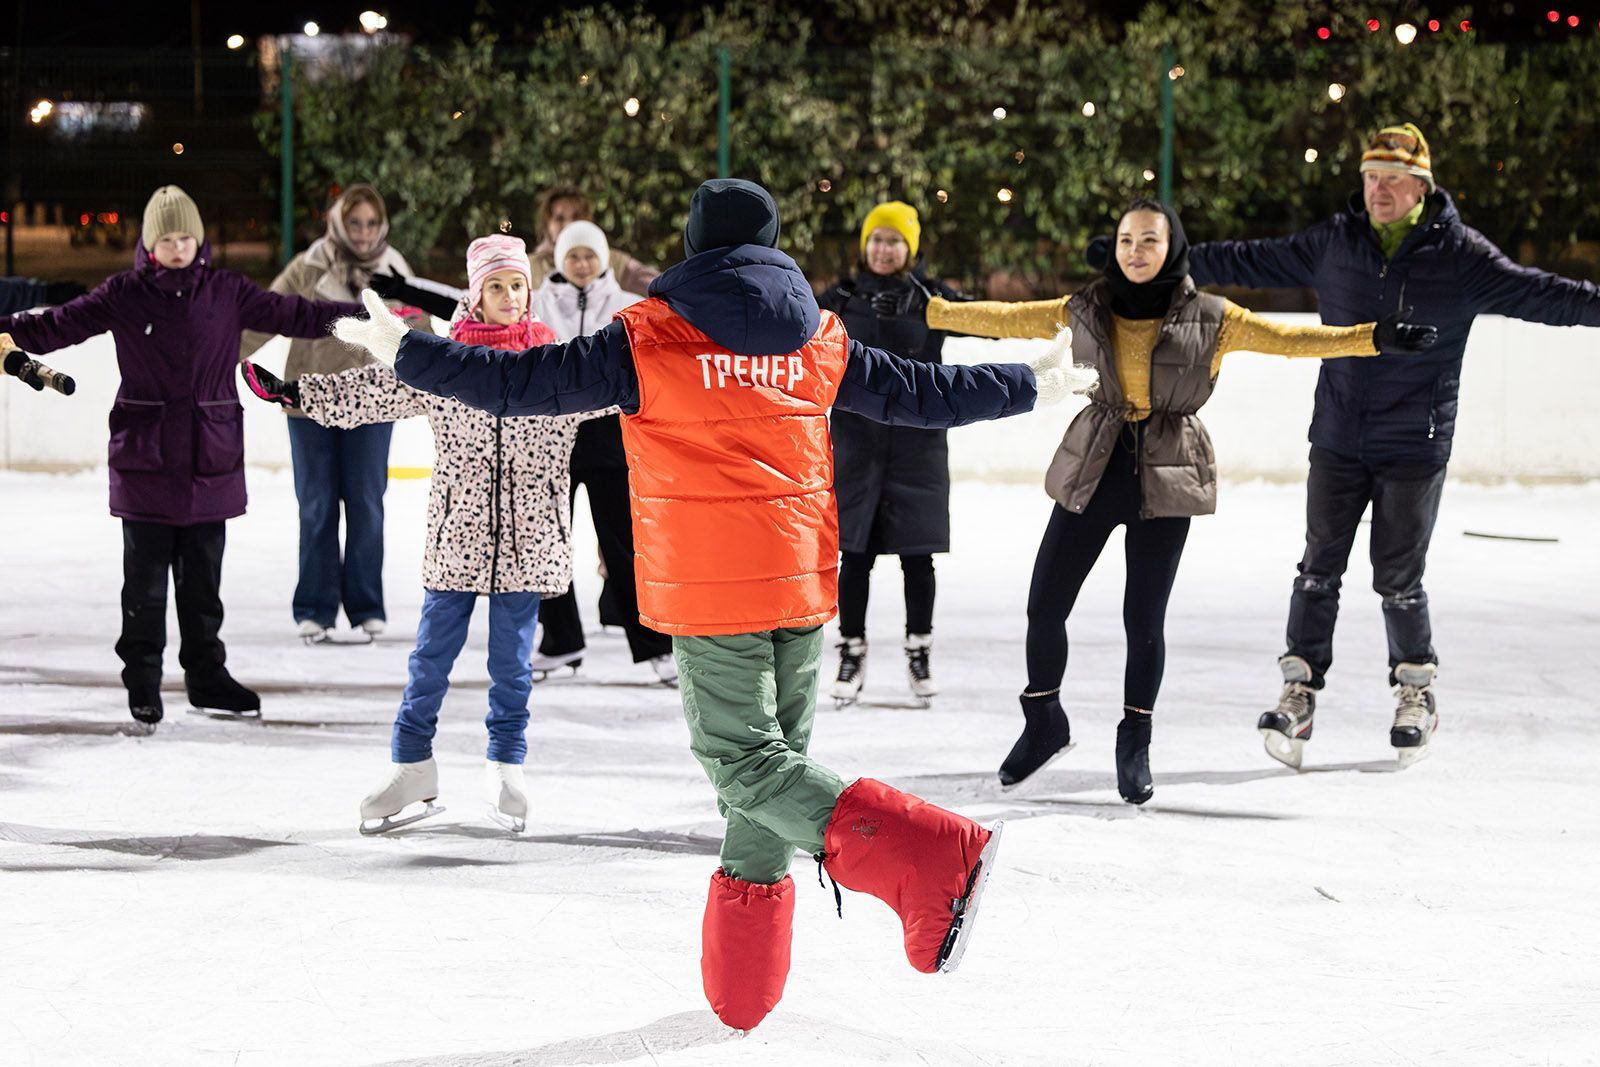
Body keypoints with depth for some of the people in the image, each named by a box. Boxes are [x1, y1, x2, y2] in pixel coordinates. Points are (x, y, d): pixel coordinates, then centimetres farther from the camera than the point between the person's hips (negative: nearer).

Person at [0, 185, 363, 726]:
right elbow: (60, 325, -4)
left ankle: (207, 674, 23)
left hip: (211, 460, 2)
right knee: (145, 580, 1)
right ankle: (142, 681, 12)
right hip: (145, 459, -2)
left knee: (203, 578, 11)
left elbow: (291, 314, 8)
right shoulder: (125, 294, -2)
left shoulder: (226, 291, 4)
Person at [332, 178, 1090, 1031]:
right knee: (773, 755, 12)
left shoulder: (650, 337, -6)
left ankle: (933, 860, -23)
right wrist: (1031, 384, 33)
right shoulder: (816, 339, 7)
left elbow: (522, 383, -7)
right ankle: (743, 985, 15)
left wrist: (405, 353, 4)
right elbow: (920, 392, 17)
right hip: (803, 587, 5)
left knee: (746, 764, -4)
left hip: (708, 595, -5)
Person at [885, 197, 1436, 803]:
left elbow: (1288, 339, -8)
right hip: (1094, 469, 2)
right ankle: (1044, 724, 25)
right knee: (1045, 604, 1)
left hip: (1165, 479, -2)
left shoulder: (1209, 319, -3)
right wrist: (930, 312, 2)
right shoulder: (1087, 310, 2)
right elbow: (1007, 320, 6)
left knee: (1144, 617, 1)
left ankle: (1135, 745, 21)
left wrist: (1373, 338, -17)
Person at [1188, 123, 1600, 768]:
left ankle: (1416, 692, 21)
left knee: (1398, 579, 0)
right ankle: (1300, 690, 12)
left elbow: (1537, 294, -11)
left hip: (1414, 449, -3)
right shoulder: (1333, 244, 3)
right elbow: (1251, 262, 10)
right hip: (1337, 441, 3)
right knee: (1319, 568, 3)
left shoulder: (1459, 255, -6)